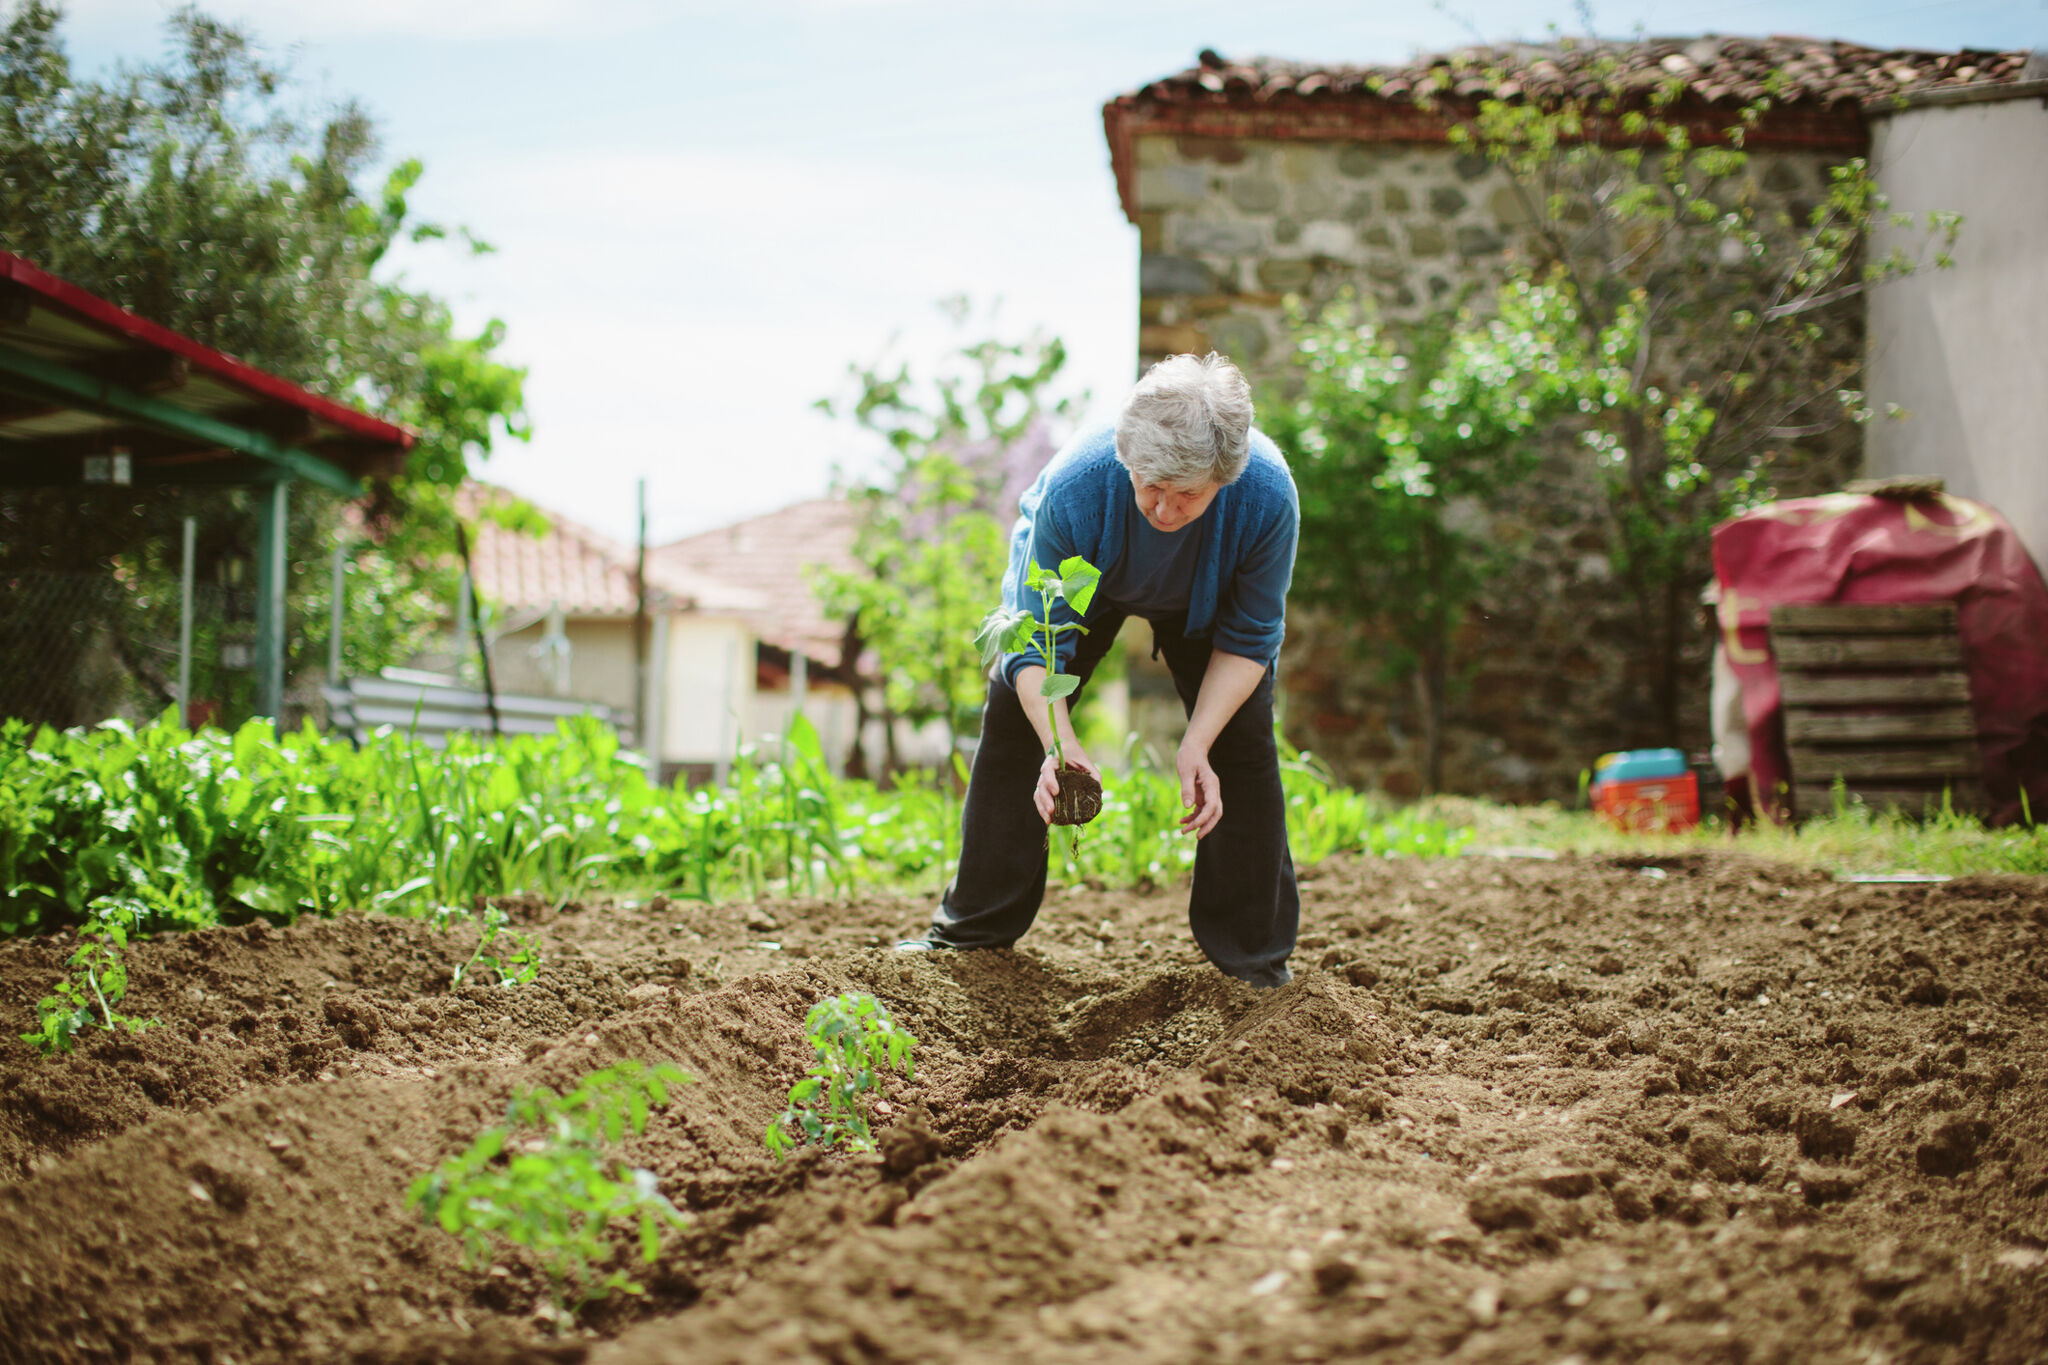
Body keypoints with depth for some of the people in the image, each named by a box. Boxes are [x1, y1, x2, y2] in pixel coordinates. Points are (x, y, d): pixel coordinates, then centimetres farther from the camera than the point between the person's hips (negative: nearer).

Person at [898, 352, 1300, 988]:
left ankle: (1254, 953, 4)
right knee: (1014, 716, -5)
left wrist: (1196, 747, -33)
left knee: (1243, 740, -12)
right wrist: (1059, 744, -47)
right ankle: (973, 928, 10)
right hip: (1081, 579, 0)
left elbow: (1248, 638, -24)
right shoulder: (1073, 488, -44)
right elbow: (1037, 639, -31)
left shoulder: (1268, 497, -41)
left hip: (1207, 599, 0)